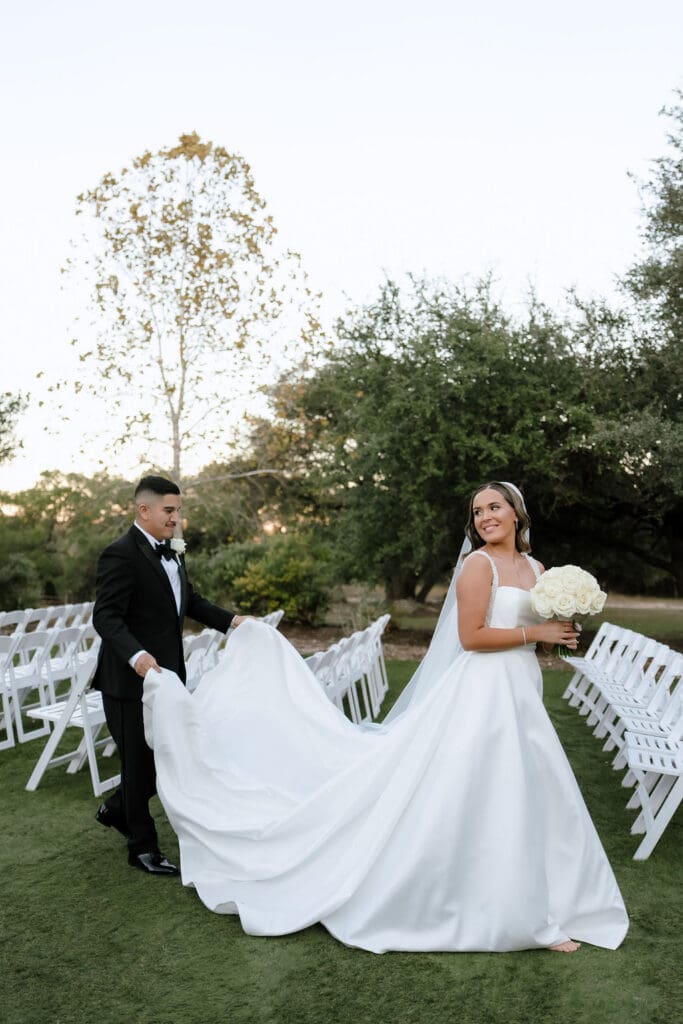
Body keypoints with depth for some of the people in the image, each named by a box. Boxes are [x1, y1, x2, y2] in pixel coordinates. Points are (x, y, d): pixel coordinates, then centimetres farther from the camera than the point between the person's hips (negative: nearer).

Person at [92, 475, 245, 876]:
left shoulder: (170, 554, 12)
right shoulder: (121, 555, -16)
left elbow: (191, 601, 20)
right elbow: (106, 616, -22)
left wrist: (231, 620, 6)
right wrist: (136, 655, -37)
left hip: (167, 675, 8)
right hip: (132, 680, -8)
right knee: (141, 762, 5)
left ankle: (117, 809, 39)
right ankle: (143, 847, 23)